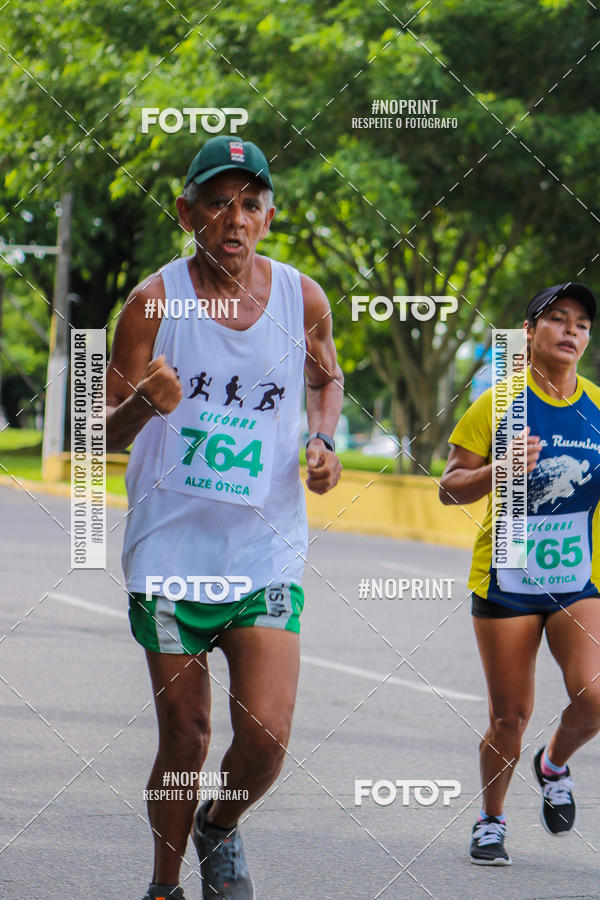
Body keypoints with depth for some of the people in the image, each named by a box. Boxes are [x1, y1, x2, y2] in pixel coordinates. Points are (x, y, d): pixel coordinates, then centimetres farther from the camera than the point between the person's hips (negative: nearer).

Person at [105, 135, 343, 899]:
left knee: (265, 737, -11)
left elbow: (326, 379, 21)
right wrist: (143, 404, -27)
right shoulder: (154, 301, -7)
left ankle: (221, 829, 22)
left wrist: (323, 443, 2)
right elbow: (105, 432, -5)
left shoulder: (302, 299, 0)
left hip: (267, 552, 2)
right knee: (184, 741, 4)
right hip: (171, 551, -1)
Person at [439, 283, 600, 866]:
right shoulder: (500, 402, -5)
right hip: (507, 581, -2)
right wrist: (499, 470, -21)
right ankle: (491, 821, 24)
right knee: (510, 716, 1)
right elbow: (449, 488, -3)